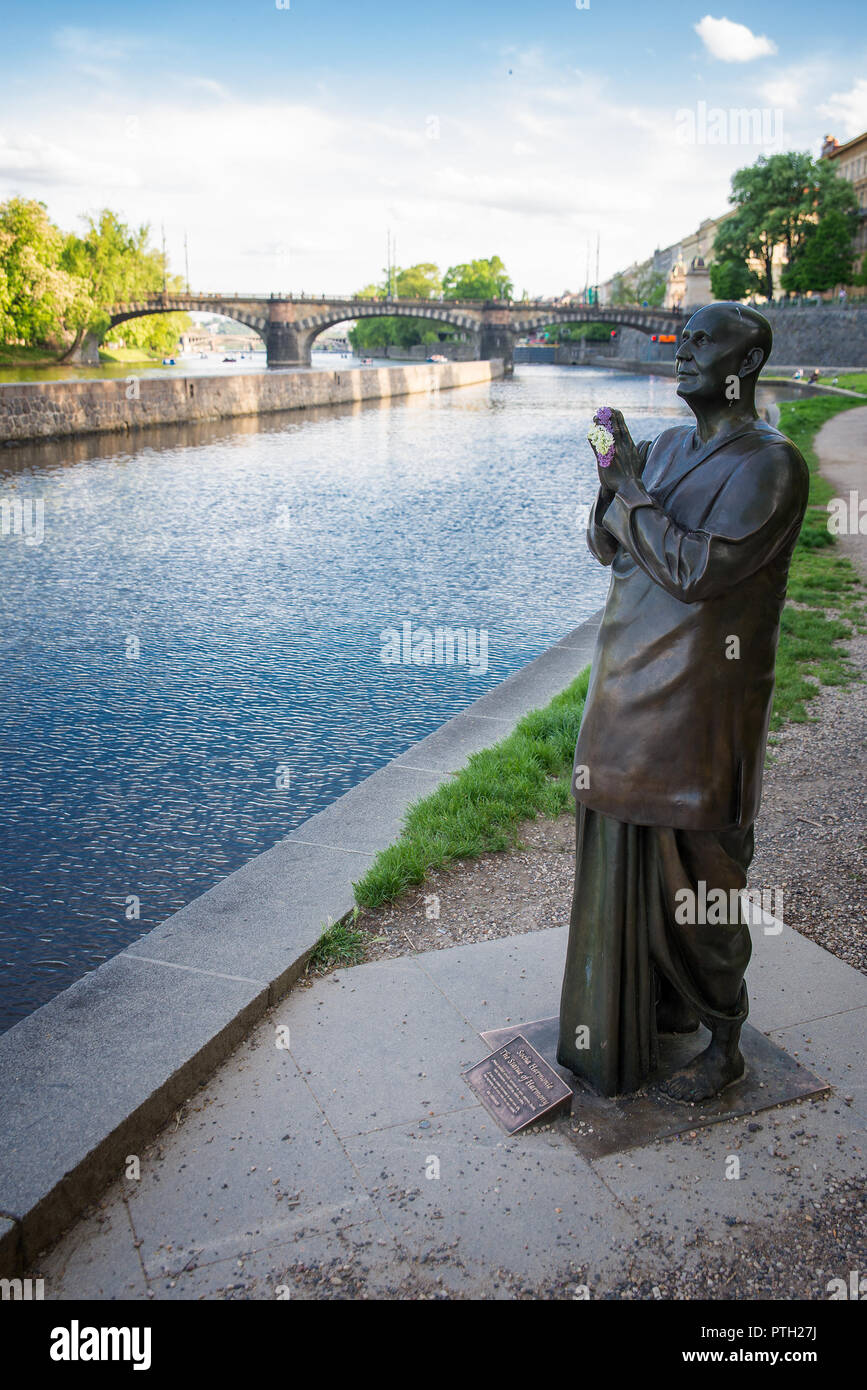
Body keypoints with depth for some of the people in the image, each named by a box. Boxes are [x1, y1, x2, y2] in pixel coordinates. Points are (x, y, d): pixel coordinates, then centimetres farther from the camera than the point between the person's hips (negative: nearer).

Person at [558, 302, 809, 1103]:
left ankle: (725, 1044, 24)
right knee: (627, 861, 17)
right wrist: (615, 483, -6)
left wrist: (633, 491, -14)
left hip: (698, 704, -7)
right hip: (629, 689, 7)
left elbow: (699, 572, -21)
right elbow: (606, 548, 11)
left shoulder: (770, 464, -12)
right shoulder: (667, 448, 11)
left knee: (699, 877, 3)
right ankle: (661, 1004, 38)